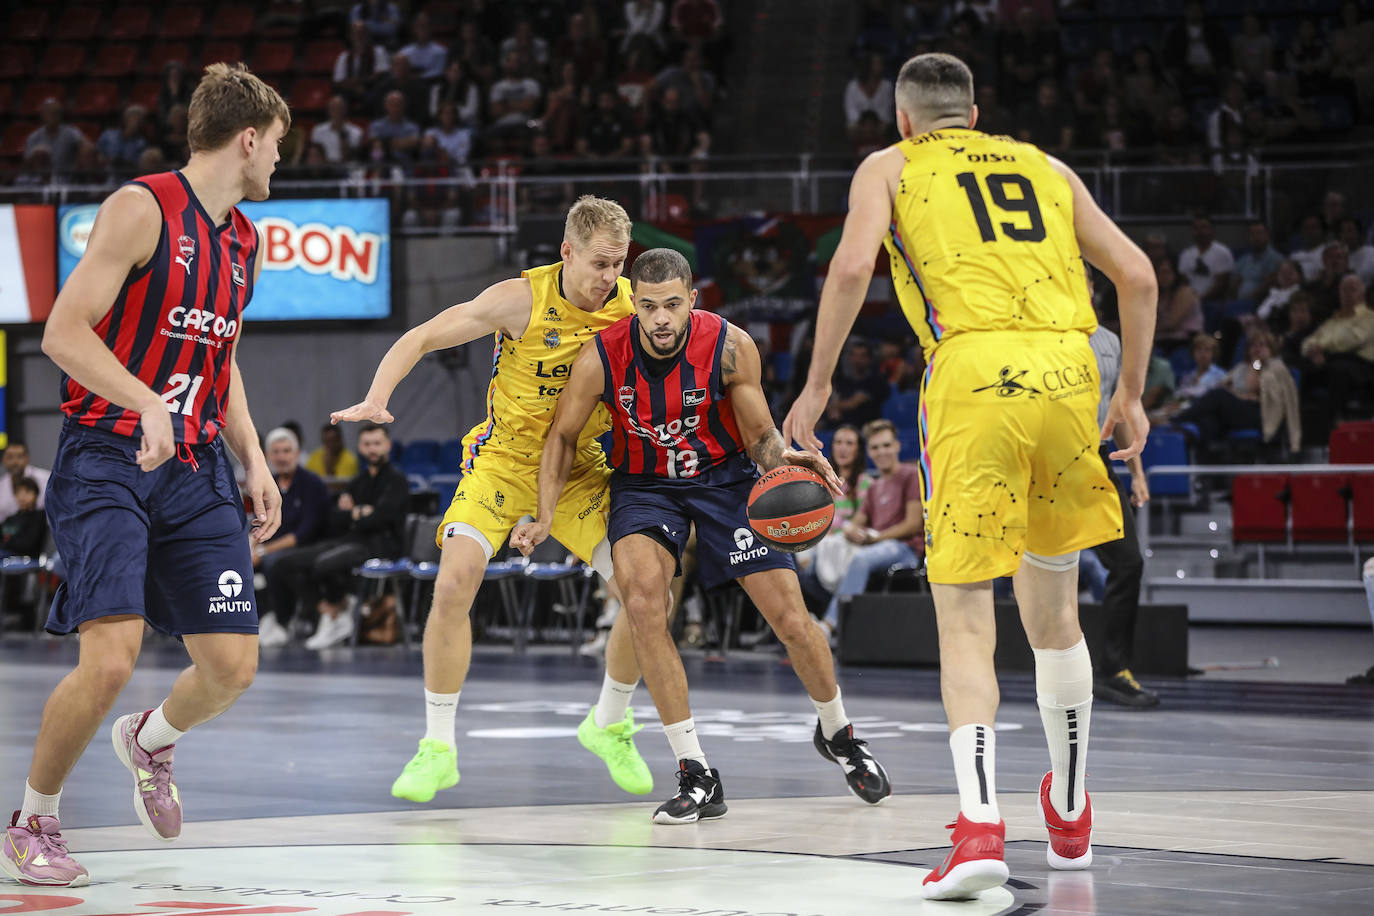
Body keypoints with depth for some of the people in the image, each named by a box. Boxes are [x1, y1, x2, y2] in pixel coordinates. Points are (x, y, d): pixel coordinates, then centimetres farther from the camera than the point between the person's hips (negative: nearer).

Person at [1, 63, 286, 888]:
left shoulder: (245, 240, 14)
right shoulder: (142, 208, -11)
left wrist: (255, 461, 14)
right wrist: (147, 403, -30)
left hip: (195, 467, 7)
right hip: (107, 460, -7)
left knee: (234, 666, 0)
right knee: (111, 658, -20)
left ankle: (149, 742, 35)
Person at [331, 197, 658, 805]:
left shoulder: (633, 306, -12)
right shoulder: (521, 300, -20)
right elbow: (420, 338, -17)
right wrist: (377, 399, -32)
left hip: (581, 466, 2)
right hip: (504, 459, -2)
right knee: (454, 583, -22)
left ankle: (609, 726, 14)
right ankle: (438, 748, -8)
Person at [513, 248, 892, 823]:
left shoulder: (730, 348, -22)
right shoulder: (602, 358, -21)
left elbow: (759, 435, -10)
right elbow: (563, 436, -4)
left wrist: (786, 460, -32)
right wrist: (546, 516, -14)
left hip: (723, 477, 0)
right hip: (645, 485, 0)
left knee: (792, 619, -3)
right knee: (643, 597, -28)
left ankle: (836, 733, 31)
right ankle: (696, 777, -20)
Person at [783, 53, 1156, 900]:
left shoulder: (889, 167, 16)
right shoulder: (1045, 168, 26)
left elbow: (852, 266, -2)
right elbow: (1137, 274, 19)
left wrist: (817, 386, 5)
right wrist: (1132, 395, 26)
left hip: (974, 373, -4)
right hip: (1067, 371, 4)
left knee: (965, 624, -3)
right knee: (1054, 615, 19)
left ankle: (980, 824, -21)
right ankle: (1071, 817, 31)